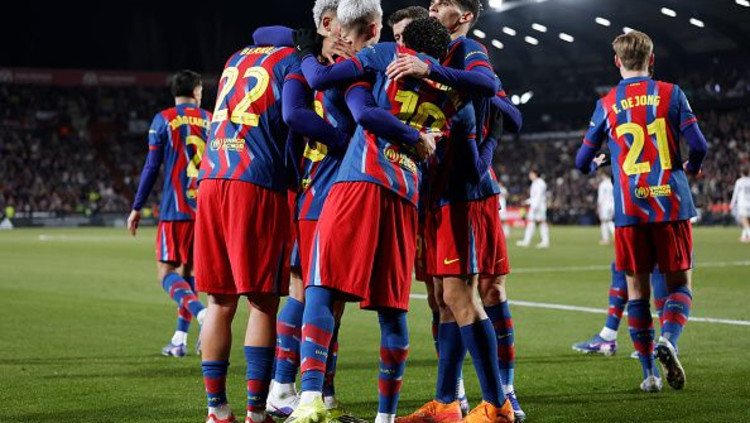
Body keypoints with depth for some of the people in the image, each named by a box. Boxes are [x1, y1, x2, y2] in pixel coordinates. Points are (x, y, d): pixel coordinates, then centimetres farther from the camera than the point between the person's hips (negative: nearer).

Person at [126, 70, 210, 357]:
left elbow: (151, 167, -3)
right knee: (188, 270, 13)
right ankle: (179, 340, 12)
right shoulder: (210, 121, 10)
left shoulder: (164, 120, 0)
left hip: (175, 208, -4)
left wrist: (137, 208, 3)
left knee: (167, 273, -4)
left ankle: (202, 315, -29)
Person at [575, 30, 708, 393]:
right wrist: (691, 168, 20)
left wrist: (595, 166, 33)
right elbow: (699, 146, -3)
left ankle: (649, 373, 7)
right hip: (671, 204, -1)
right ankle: (668, 340, -21)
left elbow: (583, 162, 8)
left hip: (630, 210, 1)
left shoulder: (607, 105, 5)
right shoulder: (670, 94, 3)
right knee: (680, 283, 7)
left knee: (637, 287, 9)